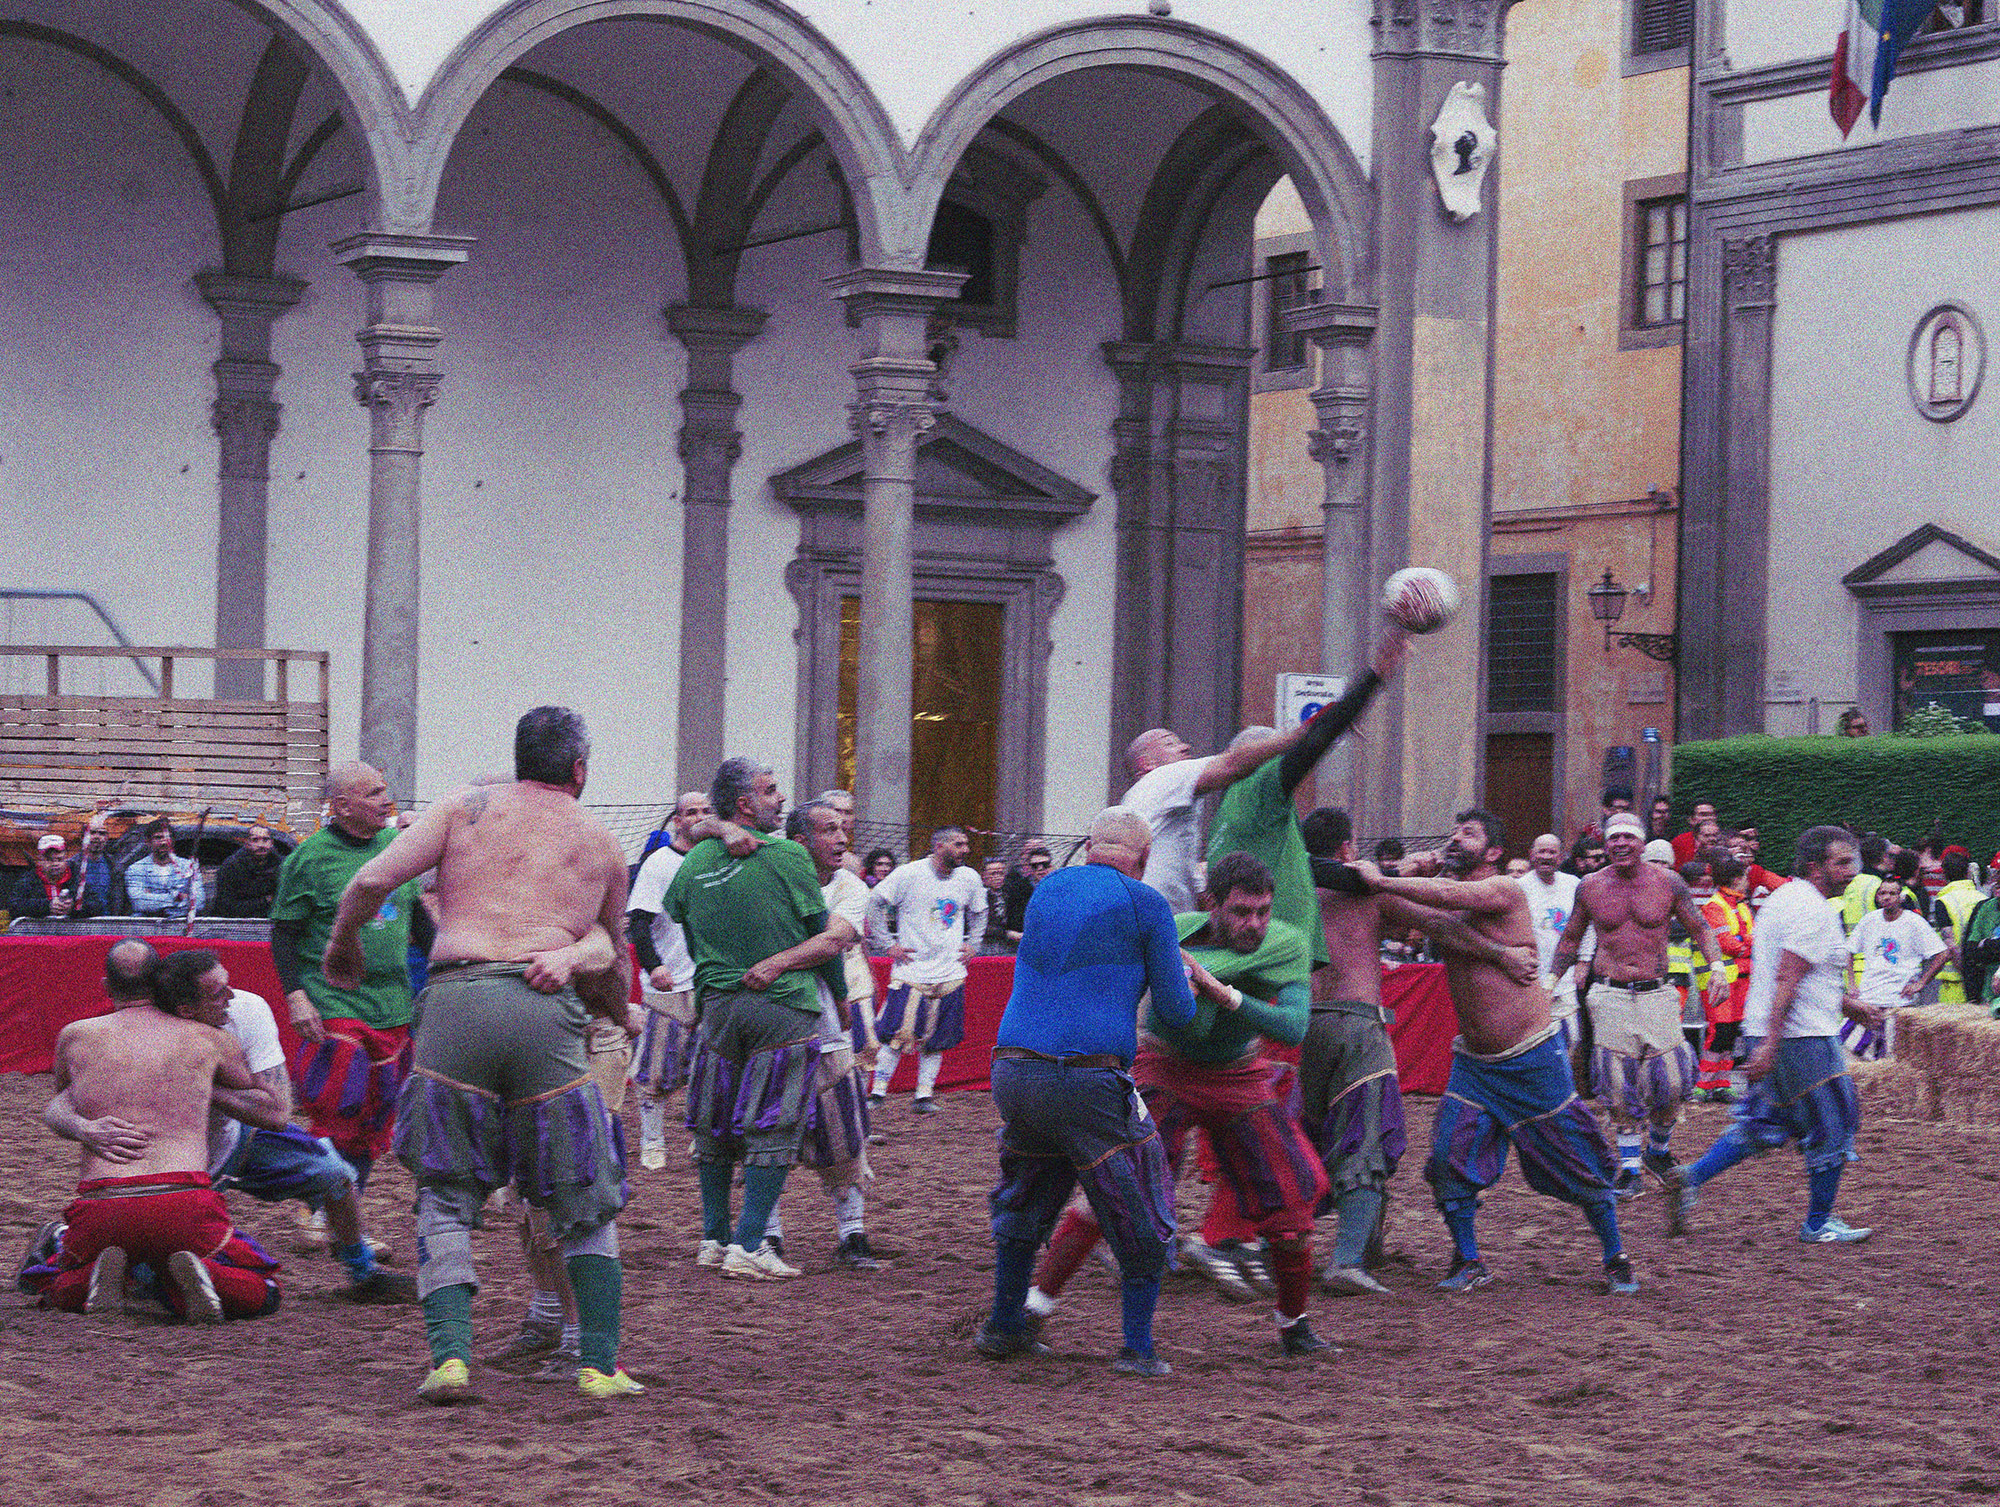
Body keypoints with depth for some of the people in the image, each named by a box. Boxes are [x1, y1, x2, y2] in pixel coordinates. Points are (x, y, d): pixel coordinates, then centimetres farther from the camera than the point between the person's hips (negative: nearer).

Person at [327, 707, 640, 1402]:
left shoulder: (466, 806, 17)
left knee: (446, 1194, 9)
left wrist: (343, 944, 25)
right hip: (548, 1009, 0)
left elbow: (370, 882, 7)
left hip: (454, 999, 0)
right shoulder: (602, 841, 22)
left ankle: (450, 1354, -6)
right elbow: (609, 946, 34)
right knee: (583, 1201, 14)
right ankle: (599, 1364, 9)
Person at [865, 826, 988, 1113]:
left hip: (950, 973, 4)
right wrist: (887, 944, -5)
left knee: (935, 1040, 6)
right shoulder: (909, 874, -9)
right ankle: (878, 1092, 3)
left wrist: (972, 944, 14)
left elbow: (979, 912, 26)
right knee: (896, 1035, -7)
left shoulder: (969, 879, 6)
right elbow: (874, 902, -2)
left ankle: (924, 1095, 14)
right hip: (911, 969, -4)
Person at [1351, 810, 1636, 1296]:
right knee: (1450, 1157, -9)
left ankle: (1616, 1260, 19)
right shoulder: (1439, 898, 6)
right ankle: (1467, 1263, 8)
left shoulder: (1504, 890, -15)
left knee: (1581, 1165, 3)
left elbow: (1450, 896, -30)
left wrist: (1380, 882, -28)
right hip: (1472, 1062, 5)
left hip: (1532, 1058, -5)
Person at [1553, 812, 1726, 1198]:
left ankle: (1658, 1151, 22)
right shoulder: (1590, 887, 4)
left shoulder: (1667, 883, 1)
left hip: (1656, 995, 0)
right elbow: (1571, 938, 18)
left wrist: (1715, 967, -4)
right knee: (1619, 1087, -3)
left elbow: (1699, 928, 11)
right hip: (1610, 997, 0)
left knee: (1671, 1082, -3)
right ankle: (1630, 1168, 7)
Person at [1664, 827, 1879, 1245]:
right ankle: (1818, 1224, 14)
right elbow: (1787, 980, -24)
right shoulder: (1813, 911, -17)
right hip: (1801, 1037, -10)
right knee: (1831, 1127, 4)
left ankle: (1690, 1178, 8)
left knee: (1764, 1125, 17)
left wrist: (1848, 1005, 29)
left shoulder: (1783, 898, 16)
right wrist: (1770, 1045, -28)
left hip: (1766, 1033, 10)